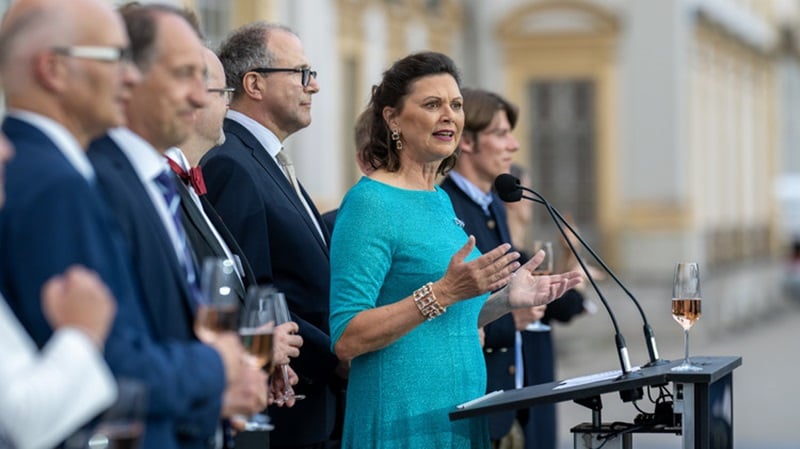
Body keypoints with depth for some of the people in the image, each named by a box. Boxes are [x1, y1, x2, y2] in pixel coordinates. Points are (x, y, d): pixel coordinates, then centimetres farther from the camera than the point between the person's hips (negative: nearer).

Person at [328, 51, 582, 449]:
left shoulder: (440, 200, 13)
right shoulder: (369, 203, -12)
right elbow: (346, 339, -19)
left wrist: (506, 300, 7)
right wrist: (443, 292, -25)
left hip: (461, 413, 8)